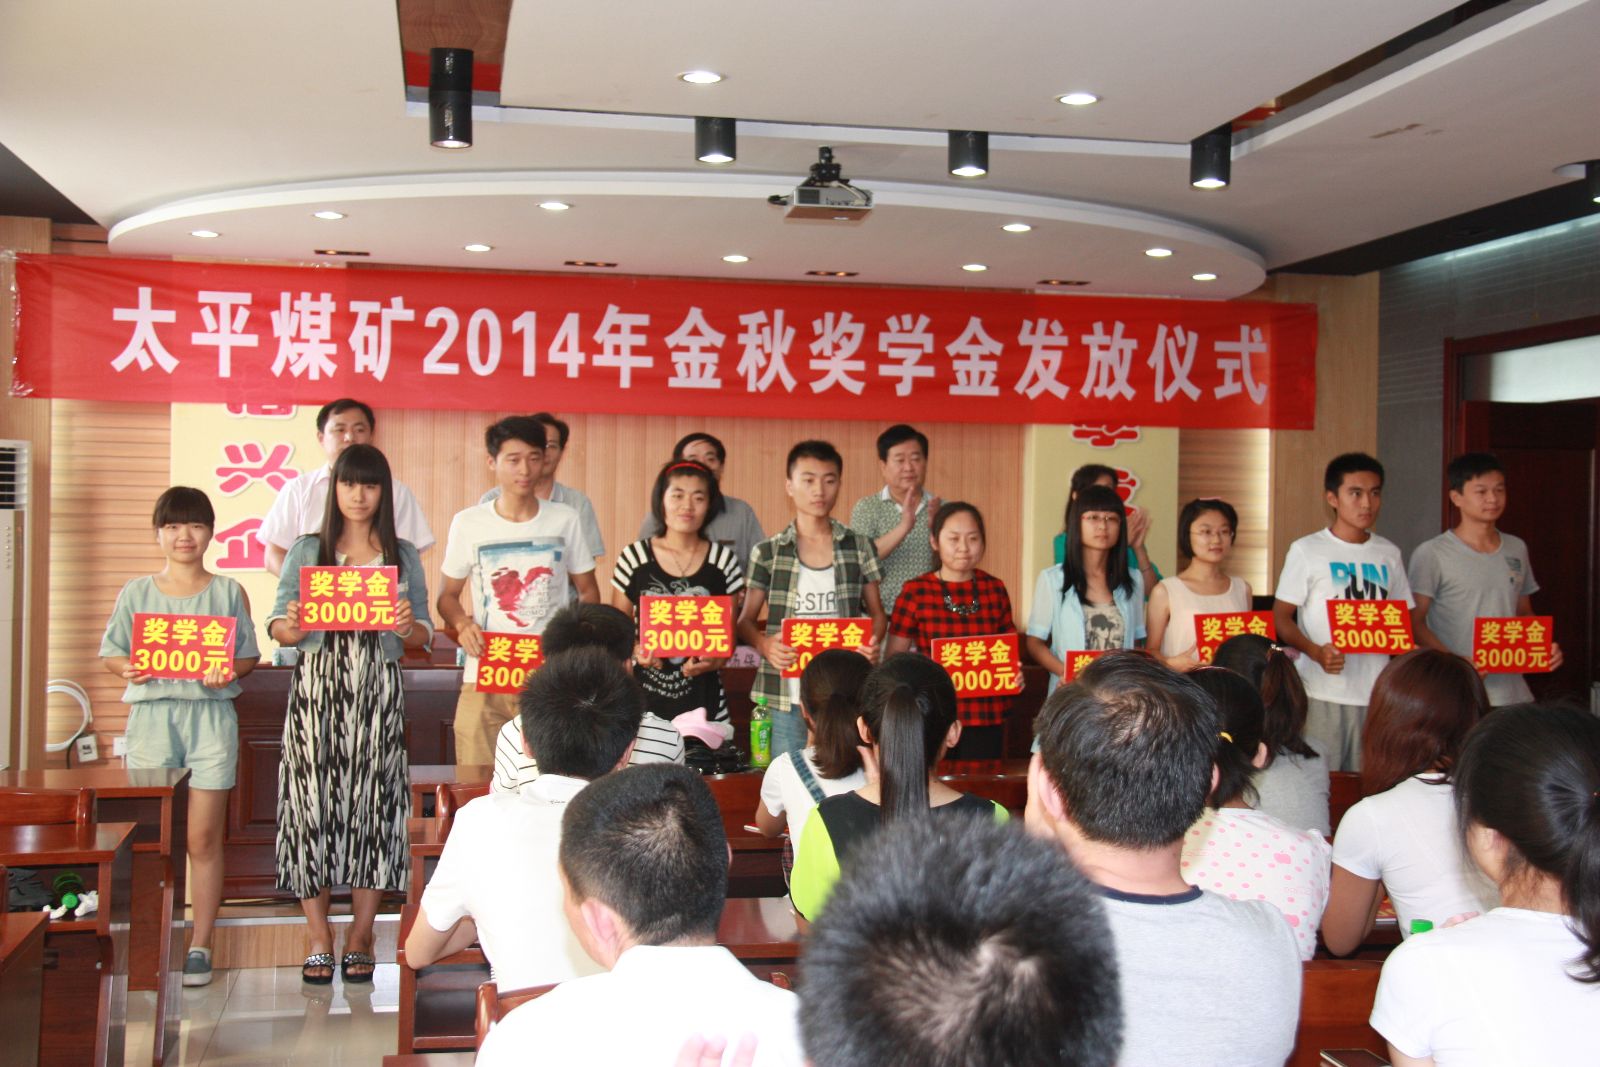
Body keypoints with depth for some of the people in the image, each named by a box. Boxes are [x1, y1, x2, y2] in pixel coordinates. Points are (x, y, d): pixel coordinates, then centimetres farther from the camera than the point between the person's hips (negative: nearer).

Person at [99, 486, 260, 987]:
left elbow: (249, 654, 6)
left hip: (211, 715, -1)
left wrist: (228, 671, -15)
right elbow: (110, 653, 9)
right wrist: (130, 669, -12)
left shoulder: (228, 592, 7)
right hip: (151, 715, 1)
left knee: (204, 837, 1)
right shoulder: (137, 592, 9)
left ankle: (200, 944, 10)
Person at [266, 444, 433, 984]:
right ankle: (319, 940, 9)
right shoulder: (306, 551, 10)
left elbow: (423, 636, 9)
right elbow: (277, 626, 6)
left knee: (372, 803, 0)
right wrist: (290, 626, -16)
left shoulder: (403, 556, 12)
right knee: (312, 800, -3)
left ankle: (360, 938, 12)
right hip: (316, 687, 0)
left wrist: (408, 626, -12)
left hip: (377, 692, 1)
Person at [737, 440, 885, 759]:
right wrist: (764, 644, -14)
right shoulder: (767, 552, 4)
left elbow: (875, 611, 14)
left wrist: (873, 642, -7)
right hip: (785, 696, -1)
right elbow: (746, 620, 7)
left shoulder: (858, 547, 8)